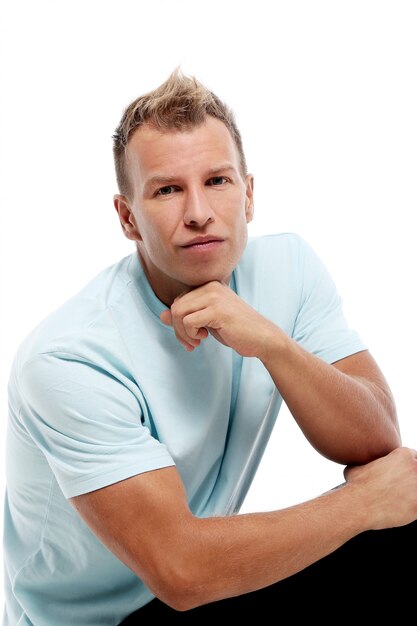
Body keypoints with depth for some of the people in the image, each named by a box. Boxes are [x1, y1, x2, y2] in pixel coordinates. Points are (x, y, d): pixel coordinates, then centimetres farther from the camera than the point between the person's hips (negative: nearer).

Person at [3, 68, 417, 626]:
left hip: (215, 577, 6)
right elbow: (178, 571, -27)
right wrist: (365, 498, -19)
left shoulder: (288, 267, -8)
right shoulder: (67, 359, -26)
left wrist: (272, 341, -29)